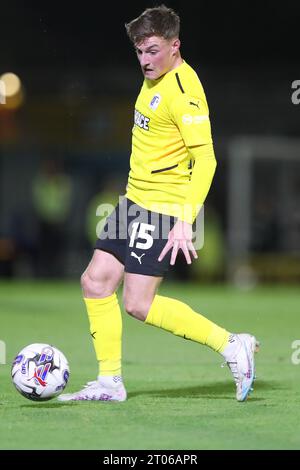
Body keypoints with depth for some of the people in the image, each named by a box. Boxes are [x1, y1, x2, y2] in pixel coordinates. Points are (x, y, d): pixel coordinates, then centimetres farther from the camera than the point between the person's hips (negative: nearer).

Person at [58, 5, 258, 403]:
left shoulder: (183, 94, -20)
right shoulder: (155, 77, 10)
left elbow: (205, 160, -24)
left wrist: (185, 222, -31)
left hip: (165, 207, -10)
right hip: (135, 201, 10)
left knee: (138, 304, -12)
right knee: (96, 281, 5)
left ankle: (230, 345, -5)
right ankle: (110, 381, 13)